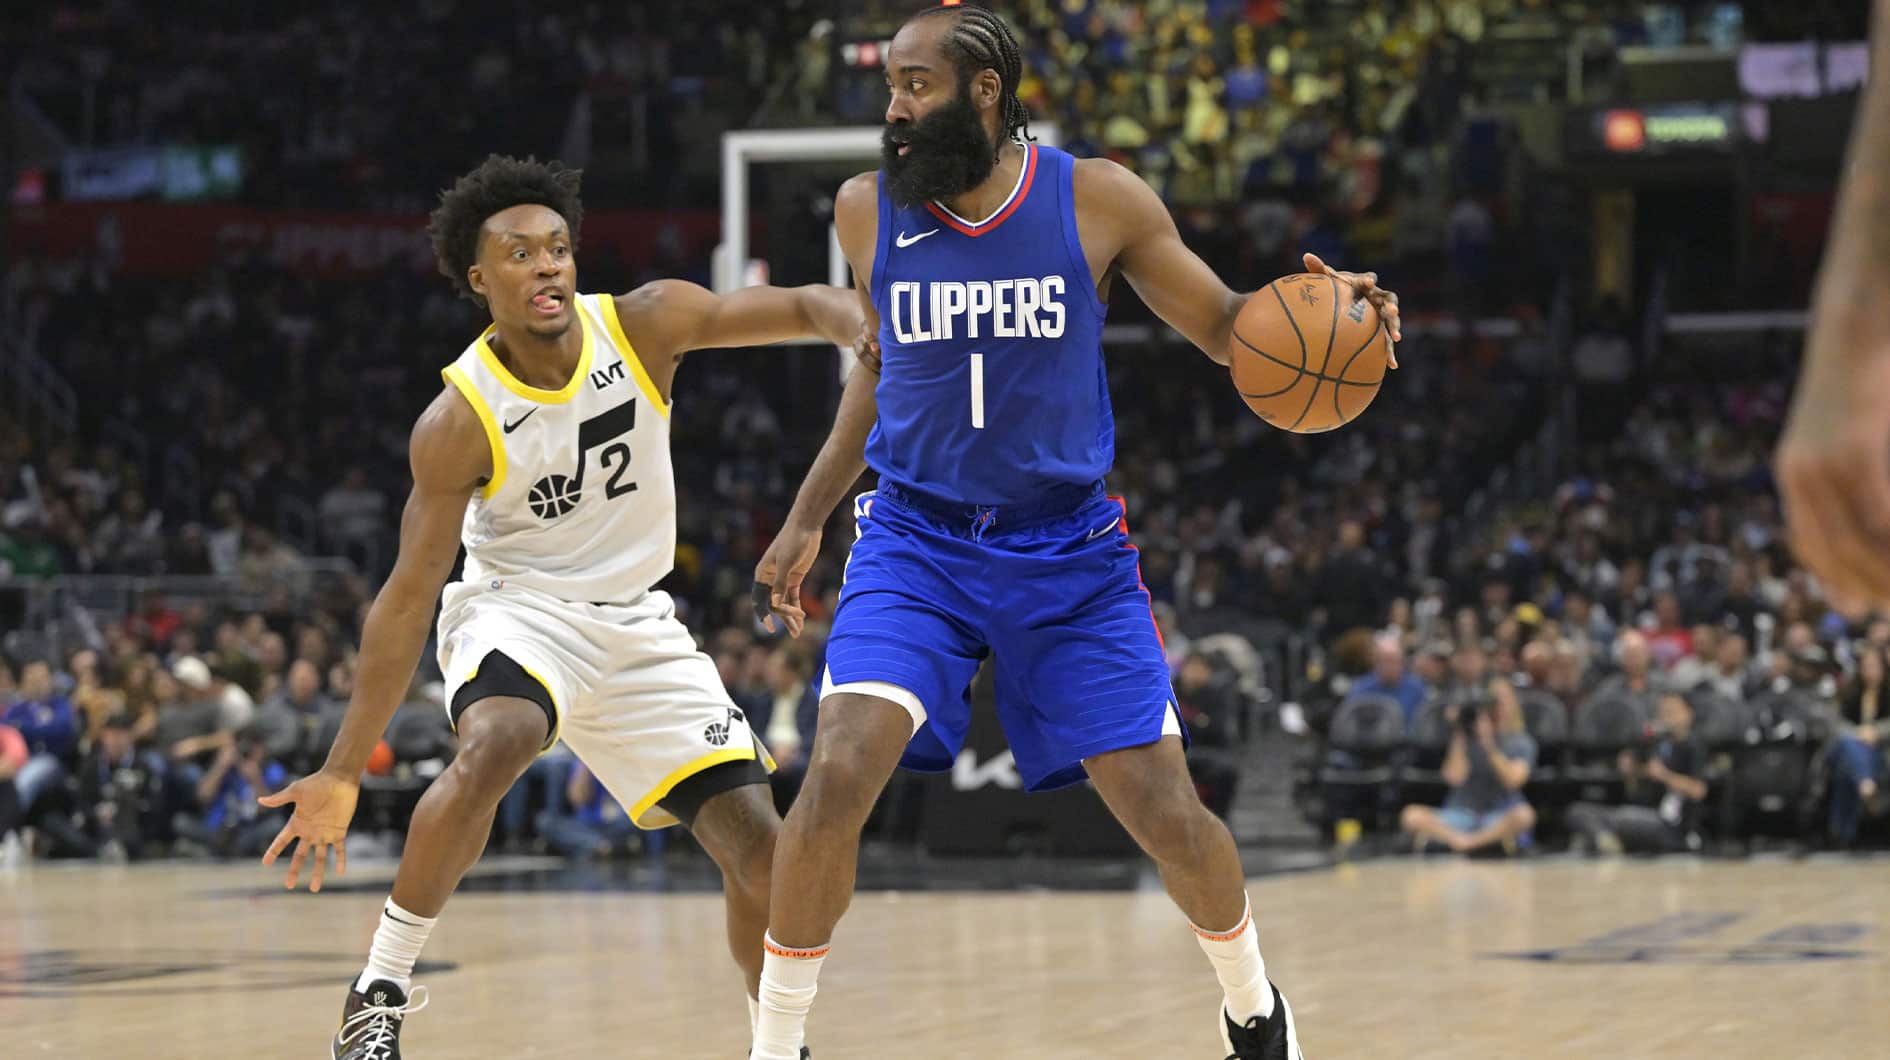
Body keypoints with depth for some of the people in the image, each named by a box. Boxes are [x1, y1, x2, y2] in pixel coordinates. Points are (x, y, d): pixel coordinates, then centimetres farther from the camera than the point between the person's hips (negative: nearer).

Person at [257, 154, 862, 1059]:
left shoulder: (645, 324, -13)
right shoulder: (459, 422, -20)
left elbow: (803, 308, -9)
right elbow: (407, 599, -17)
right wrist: (343, 773, -18)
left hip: (634, 622, 4)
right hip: (517, 608, -4)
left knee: (754, 840, -4)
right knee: (492, 749, -37)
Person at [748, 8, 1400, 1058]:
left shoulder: (1097, 201, -9)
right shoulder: (867, 210, -3)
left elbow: (1224, 326, 1)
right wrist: (806, 521, 14)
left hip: (1070, 550, 0)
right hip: (915, 540, 1)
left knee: (1168, 815, -2)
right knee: (840, 773, -22)